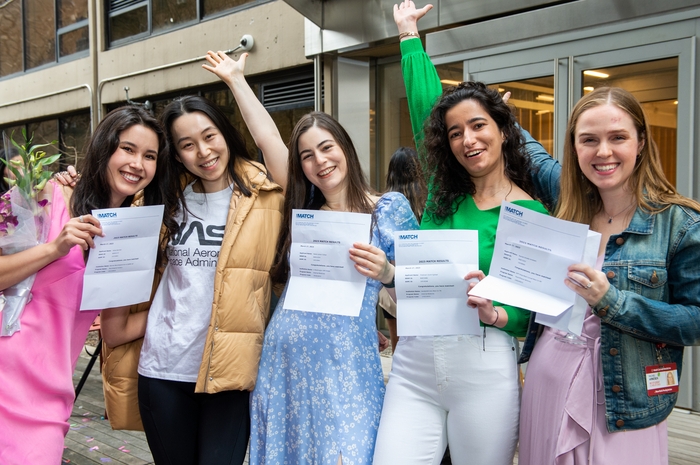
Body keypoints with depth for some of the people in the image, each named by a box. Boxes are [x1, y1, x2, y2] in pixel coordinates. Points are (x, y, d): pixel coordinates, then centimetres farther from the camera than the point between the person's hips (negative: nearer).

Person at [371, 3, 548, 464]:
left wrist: (496, 314, -23)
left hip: (483, 367, -3)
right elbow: (425, 102, 15)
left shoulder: (531, 216, -3)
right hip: (413, 362, 3)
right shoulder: (444, 194, 6)